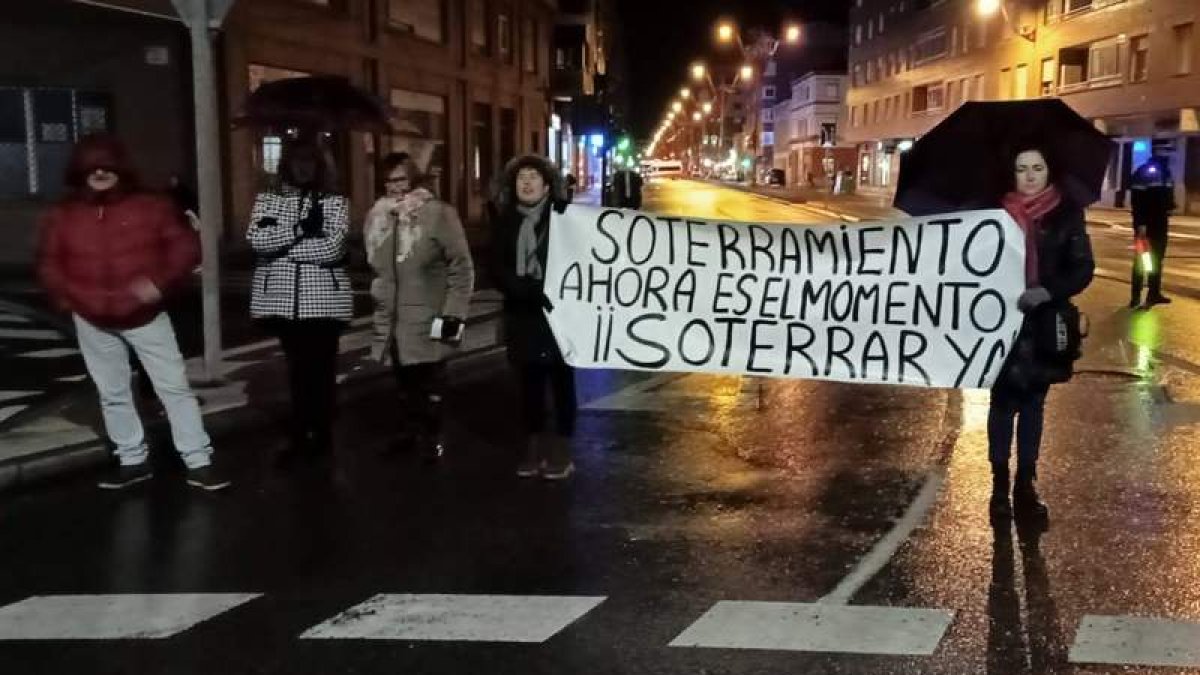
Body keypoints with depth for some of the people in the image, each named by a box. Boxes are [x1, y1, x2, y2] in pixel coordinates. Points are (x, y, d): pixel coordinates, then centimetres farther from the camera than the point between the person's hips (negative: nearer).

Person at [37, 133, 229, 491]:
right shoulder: (63, 215, 1)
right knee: (112, 394, 13)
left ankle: (199, 462, 3)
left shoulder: (151, 206, -8)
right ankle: (132, 460, 28)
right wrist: (65, 296, -6)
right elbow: (49, 263, 11)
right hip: (92, 322, 3)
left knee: (175, 387, -3)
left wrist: (160, 282, -22)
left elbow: (186, 246, -8)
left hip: (145, 315, -3)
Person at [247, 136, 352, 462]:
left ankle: (322, 435, 15)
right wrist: (300, 229, -17)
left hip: (323, 299, -2)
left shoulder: (335, 203, 1)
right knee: (297, 369, 10)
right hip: (282, 298, 2)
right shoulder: (267, 199, 7)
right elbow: (256, 239, -9)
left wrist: (278, 245, -9)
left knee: (322, 369, 4)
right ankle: (300, 436, 19)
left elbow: (331, 248, -13)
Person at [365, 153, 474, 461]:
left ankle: (430, 436, 20)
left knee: (430, 381, 6)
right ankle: (411, 430, 32)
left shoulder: (438, 213, -11)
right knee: (404, 379, 16)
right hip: (392, 318, 5)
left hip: (428, 319, -5)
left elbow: (461, 267, -10)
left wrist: (454, 311, -13)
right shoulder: (377, 216, 7)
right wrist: (379, 296, 20)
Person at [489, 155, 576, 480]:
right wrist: (530, 290, -19)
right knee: (529, 382, 9)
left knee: (561, 381, 5)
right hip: (522, 316, 3)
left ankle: (561, 450, 12)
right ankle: (534, 447, 18)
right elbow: (498, 270, -4)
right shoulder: (505, 221, 5)